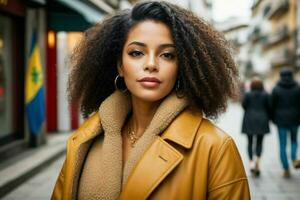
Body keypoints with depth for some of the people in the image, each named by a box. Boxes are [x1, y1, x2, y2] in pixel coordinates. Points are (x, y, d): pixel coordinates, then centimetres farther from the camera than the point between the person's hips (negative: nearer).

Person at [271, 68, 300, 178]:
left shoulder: (276, 89, -4)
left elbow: (273, 106, -1)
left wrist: (273, 119, 10)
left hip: (281, 120, -1)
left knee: (282, 145, 4)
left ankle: (286, 170, 2)